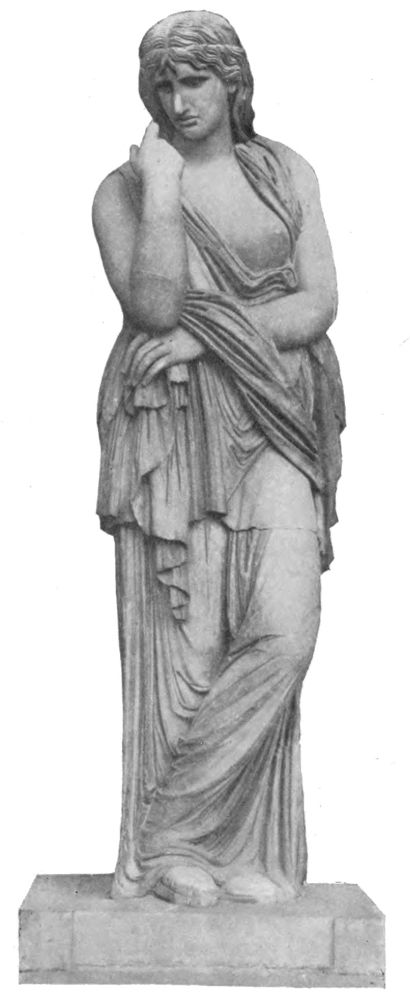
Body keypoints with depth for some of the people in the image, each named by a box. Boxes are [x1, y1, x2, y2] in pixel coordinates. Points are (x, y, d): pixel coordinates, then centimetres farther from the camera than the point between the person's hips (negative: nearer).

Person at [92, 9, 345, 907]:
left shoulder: (286, 174, 12)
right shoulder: (121, 190, 6)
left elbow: (320, 304, 2)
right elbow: (154, 308, -10)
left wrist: (211, 334, -9)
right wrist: (162, 192, -11)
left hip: (271, 423, 2)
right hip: (171, 425, -2)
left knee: (282, 629, -13)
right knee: (183, 634, -6)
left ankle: (246, 853, 2)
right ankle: (171, 853, 6)